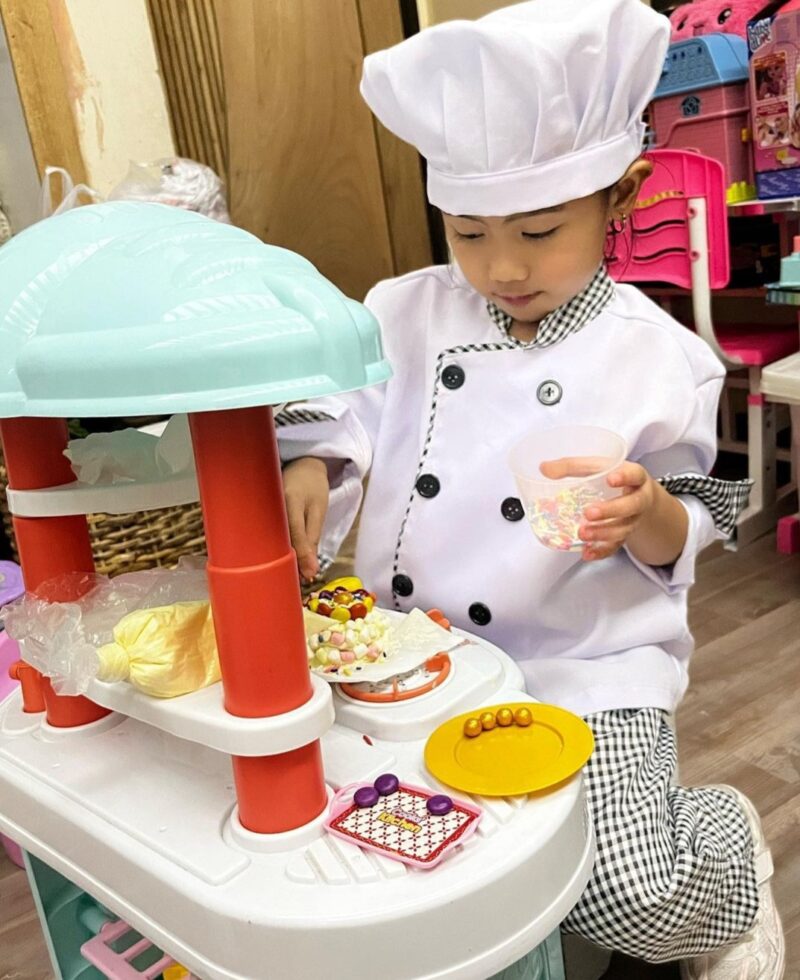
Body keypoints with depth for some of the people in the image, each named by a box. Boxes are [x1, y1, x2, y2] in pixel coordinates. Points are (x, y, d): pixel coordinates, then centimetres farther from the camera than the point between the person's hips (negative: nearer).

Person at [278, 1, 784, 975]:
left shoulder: (655, 356, -6)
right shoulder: (406, 315, 1)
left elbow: (684, 539, 0)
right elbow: (335, 425, 2)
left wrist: (647, 513, -22)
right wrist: (306, 475, -20)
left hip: (586, 673, -3)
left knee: (627, 898, -18)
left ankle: (730, 839, 20)